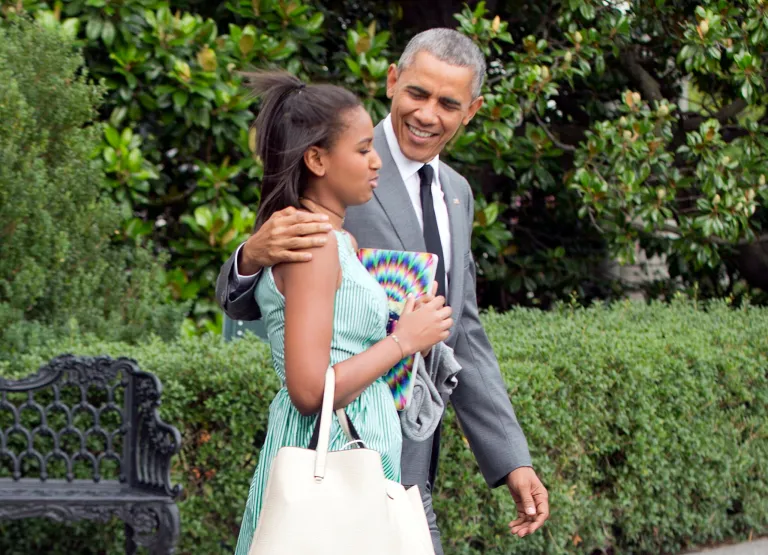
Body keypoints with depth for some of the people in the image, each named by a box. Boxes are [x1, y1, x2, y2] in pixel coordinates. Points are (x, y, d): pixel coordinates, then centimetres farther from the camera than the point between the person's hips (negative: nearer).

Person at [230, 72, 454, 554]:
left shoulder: (337, 239, 15)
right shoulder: (315, 242, -15)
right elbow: (310, 390, -21)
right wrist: (404, 340, -12)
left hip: (358, 455, 10)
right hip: (327, 456, -10)